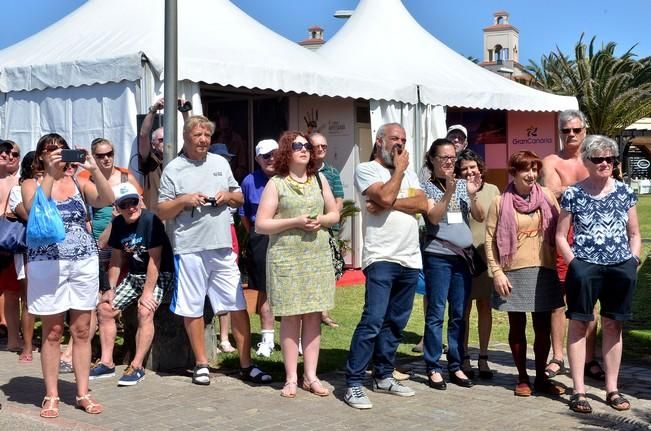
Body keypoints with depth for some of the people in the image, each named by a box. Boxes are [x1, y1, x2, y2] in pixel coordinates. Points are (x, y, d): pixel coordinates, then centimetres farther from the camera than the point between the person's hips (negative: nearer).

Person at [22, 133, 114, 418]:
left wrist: (94, 170, -20)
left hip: (84, 262, 2)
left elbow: (107, 200, -8)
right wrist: (51, 175, -22)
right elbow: (33, 209, -17)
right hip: (47, 264, -2)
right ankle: (51, 396, 10)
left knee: (82, 331, 5)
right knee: (52, 332, 2)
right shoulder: (32, 184, 4)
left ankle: (83, 393, 13)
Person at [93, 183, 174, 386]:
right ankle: (107, 363, 8)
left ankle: (137, 366, -21)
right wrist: (111, 289, 4)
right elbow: (116, 259, 9)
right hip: (134, 275, 8)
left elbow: (154, 259, -22)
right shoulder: (118, 224, 0)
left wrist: (147, 292, -24)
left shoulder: (150, 221, -21)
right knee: (104, 308, 1)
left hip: (159, 274, -8)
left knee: (145, 312, -29)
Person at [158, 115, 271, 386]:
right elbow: (162, 212, 0)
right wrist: (183, 200, -15)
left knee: (238, 306, 2)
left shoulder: (220, 163, 12)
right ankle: (201, 364, 20)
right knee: (192, 309, 6)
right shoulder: (173, 169, 0)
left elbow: (240, 198, 19)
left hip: (223, 248, 3)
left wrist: (229, 196, -2)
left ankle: (246, 365, 10)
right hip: (190, 249, -3)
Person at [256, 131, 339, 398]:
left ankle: (310, 376, 11)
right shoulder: (276, 184, -3)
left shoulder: (319, 180, 9)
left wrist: (321, 220, -7)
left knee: (313, 316, 4)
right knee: (290, 317, 0)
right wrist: (295, 222, -16)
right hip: (286, 259, -3)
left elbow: (334, 214, 15)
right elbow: (260, 225, -6)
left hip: (318, 257, 4)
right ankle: (291, 378, 6)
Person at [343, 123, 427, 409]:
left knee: (395, 323, 11)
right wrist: (399, 169, -3)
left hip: (410, 259, 7)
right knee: (373, 321, -13)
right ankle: (354, 383, -9)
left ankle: (383, 376, 22)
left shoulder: (408, 172, 18)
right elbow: (386, 196, -18)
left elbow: (423, 205, 2)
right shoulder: (366, 170, 0)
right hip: (381, 258, -6)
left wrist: (388, 204, -11)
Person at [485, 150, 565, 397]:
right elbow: (490, 241, -2)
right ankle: (522, 378, 19)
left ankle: (541, 378, 21)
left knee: (543, 327, 7)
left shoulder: (547, 197, 4)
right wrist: (497, 273, -9)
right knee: (517, 328, 7)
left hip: (543, 272, 2)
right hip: (513, 273, -2)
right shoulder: (500, 202, -2)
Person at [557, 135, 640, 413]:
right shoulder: (573, 194, 0)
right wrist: (574, 263, -6)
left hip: (620, 268, 3)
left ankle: (612, 389, 18)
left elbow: (634, 233, 14)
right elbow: (561, 235, 4)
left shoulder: (624, 192, 8)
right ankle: (578, 391, 5)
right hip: (585, 267, -3)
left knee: (613, 325, 9)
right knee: (579, 324, -1)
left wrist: (633, 260, 2)